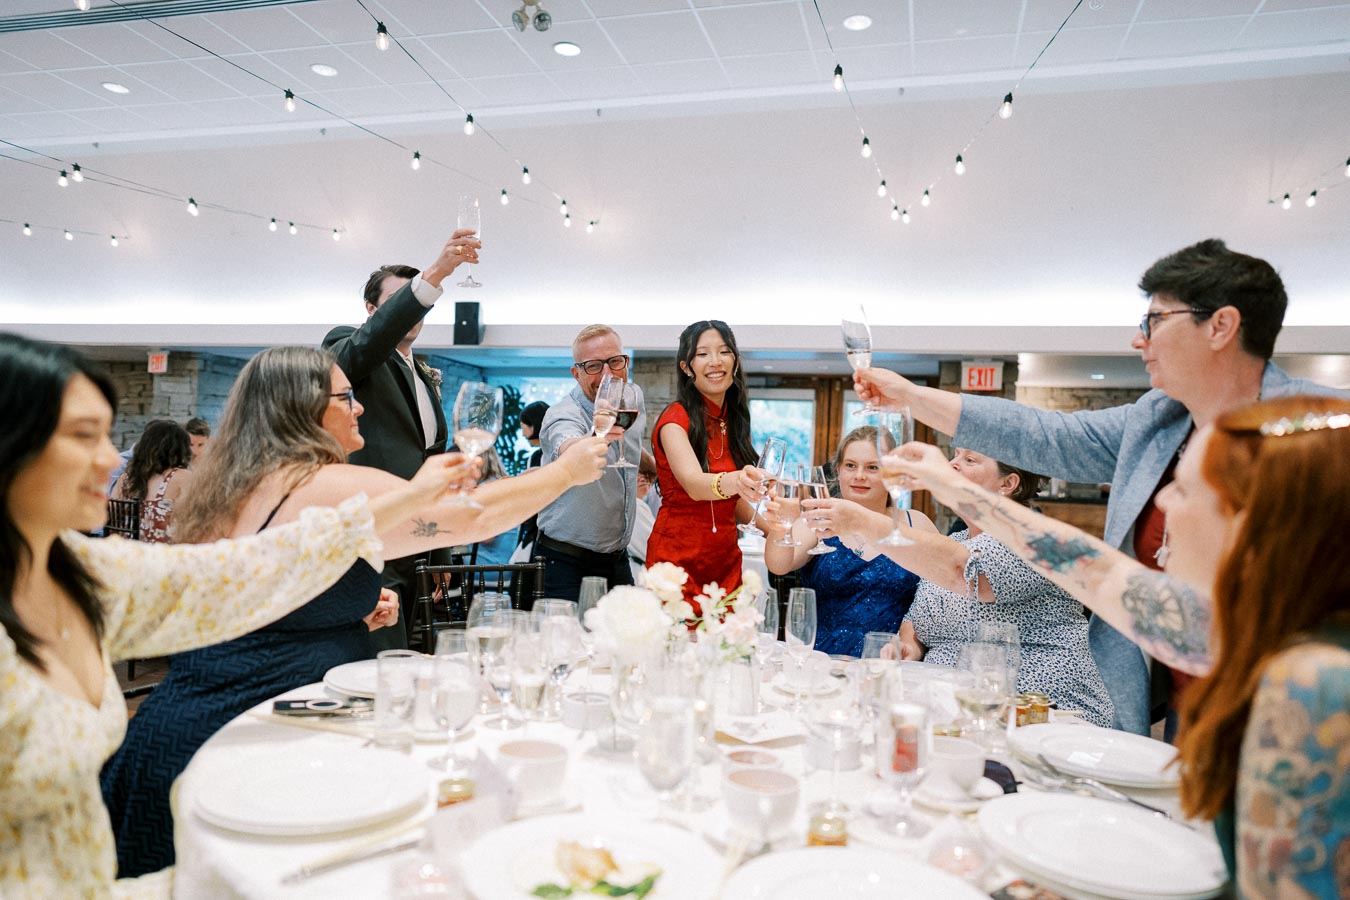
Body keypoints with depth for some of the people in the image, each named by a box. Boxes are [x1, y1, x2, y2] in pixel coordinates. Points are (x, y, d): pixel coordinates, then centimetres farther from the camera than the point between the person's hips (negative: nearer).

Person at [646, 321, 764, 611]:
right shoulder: (675, 420, -11)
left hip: (726, 561, 6)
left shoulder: (734, 421, 10)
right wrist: (734, 481, -49)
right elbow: (693, 484, -30)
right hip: (679, 558, -6)